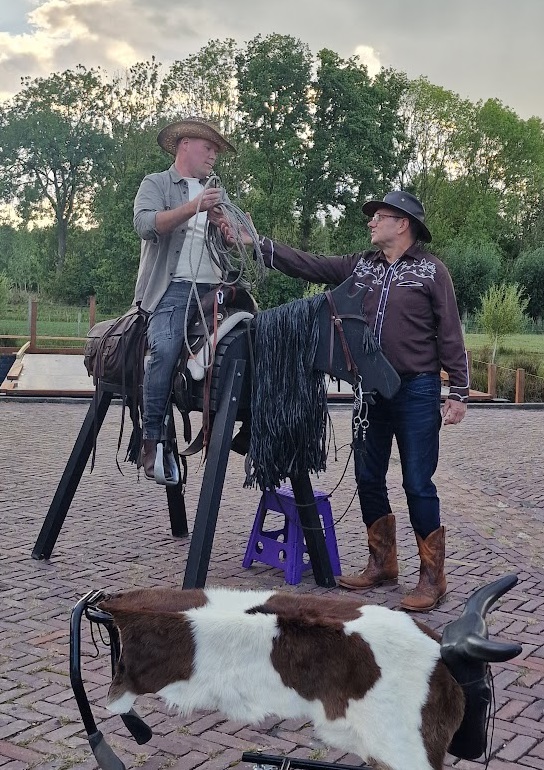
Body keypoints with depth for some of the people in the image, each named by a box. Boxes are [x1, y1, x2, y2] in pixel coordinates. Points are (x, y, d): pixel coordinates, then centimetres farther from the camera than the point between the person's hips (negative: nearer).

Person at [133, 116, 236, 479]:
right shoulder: (156, 184, 11)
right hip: (172, 287, -6)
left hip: (214, 288, 6)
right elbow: (146, 225, -9)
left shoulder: (217, 193, 27)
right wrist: (193, 207, -19)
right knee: (165, 349, -26)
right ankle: (152, 440, -18)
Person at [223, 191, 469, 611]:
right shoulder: (360, 265, 9)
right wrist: (252, 242, -4)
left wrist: (459, 393, -9)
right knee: (369, 479, 11)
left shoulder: (431, 270, -5)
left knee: (418, 483, -3)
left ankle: (432, 576, 9)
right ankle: (382, 564, 26)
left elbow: (451, 335, -6)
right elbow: (305, 264, 4)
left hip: (417, 391, -6)